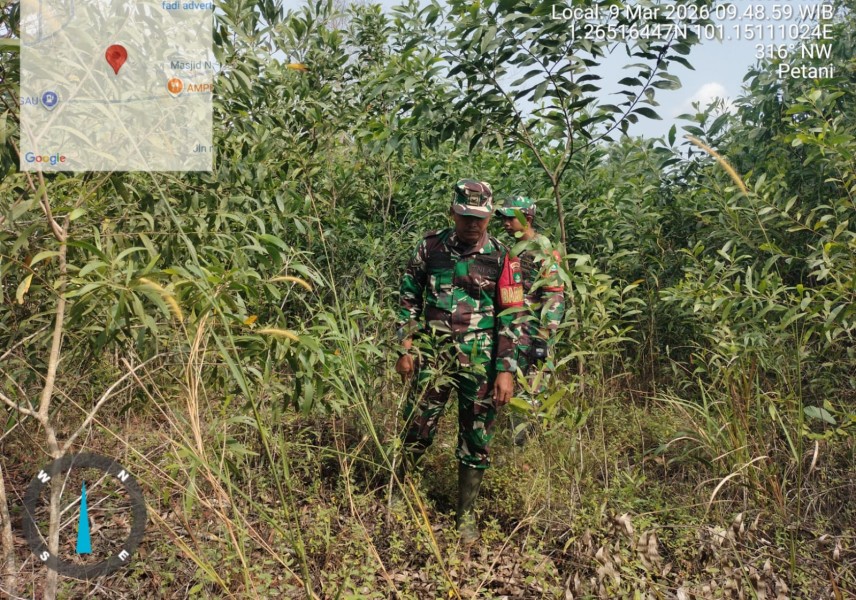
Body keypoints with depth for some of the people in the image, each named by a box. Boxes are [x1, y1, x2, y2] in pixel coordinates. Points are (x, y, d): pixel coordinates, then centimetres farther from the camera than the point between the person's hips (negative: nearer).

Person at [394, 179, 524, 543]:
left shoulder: (502, 259, -3)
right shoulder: (431, 247, 2)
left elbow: (511, 318, -3)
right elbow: (409, 298, 9)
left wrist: (507, 371, -7)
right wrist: (406, 349, 5)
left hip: (480, 361, 0)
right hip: (433, 354, 1)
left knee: (476, 441, 8)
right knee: (417, 430, 4)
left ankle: (465, 515, 25)